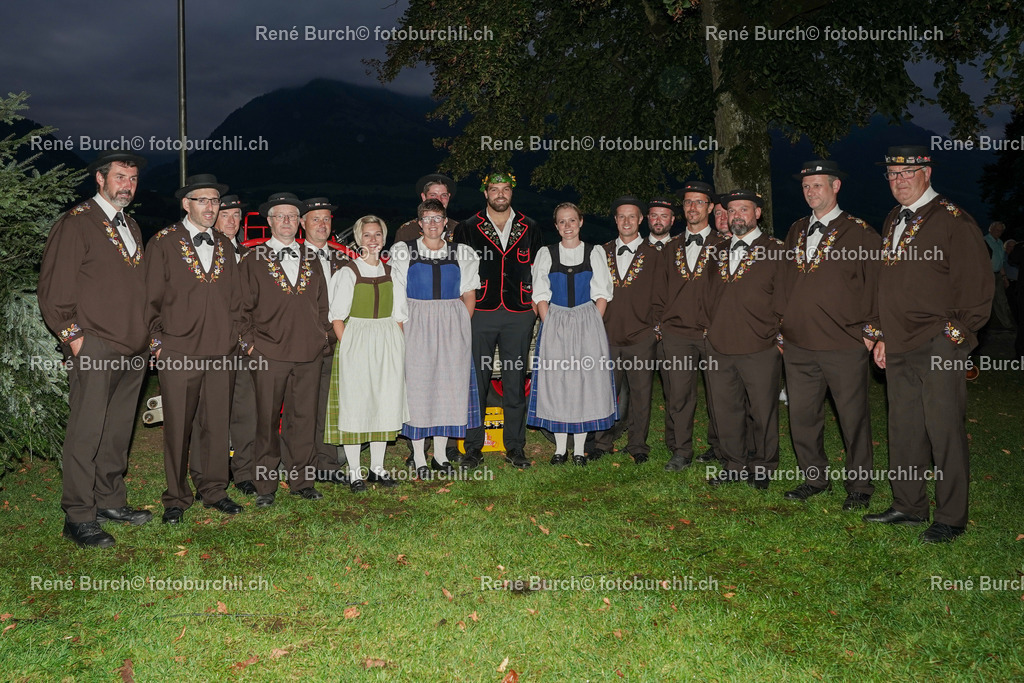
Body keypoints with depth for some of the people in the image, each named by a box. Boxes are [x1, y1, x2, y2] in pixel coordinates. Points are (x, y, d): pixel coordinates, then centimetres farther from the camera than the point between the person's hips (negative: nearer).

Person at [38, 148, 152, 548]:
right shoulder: (75, 224, -4)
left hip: (132, 350, 7)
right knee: (86, 434, -4)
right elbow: (53, 289, -8)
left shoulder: (131, 227, 19)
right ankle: (78, 518, 4)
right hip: (94, 349, -7)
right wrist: (72, 335, -11)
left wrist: (147, 335, 14)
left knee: (118, 432, 13)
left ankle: (110, 501, 24)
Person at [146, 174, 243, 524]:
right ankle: (176, 498, 14)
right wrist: (157, 342, -4)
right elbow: (151, 298, 0)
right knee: (178, 426, 2)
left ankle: (213, 490, 20)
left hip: (220, 351, 4)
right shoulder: (164, 243, 1)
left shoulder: (224, 247, 15)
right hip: (177, 350, -4)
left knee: (217, 423, 7)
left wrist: (232, 337, 10)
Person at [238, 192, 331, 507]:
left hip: (309, 355, 3)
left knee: (304, 419, 7)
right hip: (267, 355, -3)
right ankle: (265, 486, 13)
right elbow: (242, 307, 3)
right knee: (267, 422, 3)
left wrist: (320, 337, 11)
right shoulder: (253, 261, 4)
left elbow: (321, 306, 19)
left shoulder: (311, 263, 15)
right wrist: (249, 342, -4)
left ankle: (302, 481, 17)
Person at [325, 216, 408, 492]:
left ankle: (378, 467, 18)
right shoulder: (348, 272, -3)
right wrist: (347, 347, -13)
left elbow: (398, 316, 12)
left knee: (385, 404, 7)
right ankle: (354, 471, 9)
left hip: (389, 344, 4)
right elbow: (337, 316, -5)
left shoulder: (391, 272, 10)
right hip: (355, 342, -4)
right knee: (355, 404, -1)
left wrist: (397, 346, 2)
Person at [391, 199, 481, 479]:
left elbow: (469, 293, 9)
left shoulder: (461, 254, 8)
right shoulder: (403, 252, 3)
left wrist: (462, 325, -1)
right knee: (417, 385, -1)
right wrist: (402, 327, -8)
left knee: (449, 384, 5)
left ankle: (440, 454, 18)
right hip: (416, 326, -2)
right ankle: (419, 458, 10)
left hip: (453, 327, 2)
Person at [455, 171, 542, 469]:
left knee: (516, 382, 5)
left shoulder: (530, 229, 11)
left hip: (519, 314, 1)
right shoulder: (468, 228, 7)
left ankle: (515, 447, 15)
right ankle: (473, 448, 10)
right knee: (476, 381, 0)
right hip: (480, 312, -1)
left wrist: (536, 305, 8)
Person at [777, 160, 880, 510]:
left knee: (853, 418, 5)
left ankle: (859, 486, 21)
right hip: (798, 345, 5)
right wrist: (784, 325, 13)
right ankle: (815, 479, 26)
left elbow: (875, 284, -2)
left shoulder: (861, 233, -1)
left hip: (845, 346, -4)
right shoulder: (795, 232, 14)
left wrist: (869, 331, -6)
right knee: (802, 416, 9)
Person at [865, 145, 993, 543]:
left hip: (939, 347, -7)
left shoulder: (953, 220, -6)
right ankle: (908, 507, 25)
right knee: (904, 431, 12)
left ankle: (951, 519, 11)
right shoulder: (893, 222, 16)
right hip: (899, 347, 7)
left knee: (944, 433, 0)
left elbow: (978, 285, -8)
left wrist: (956, 333, -10)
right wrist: (883, 337, 17)